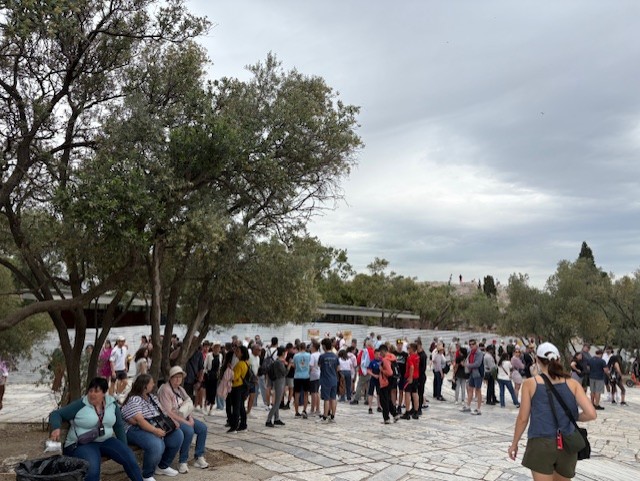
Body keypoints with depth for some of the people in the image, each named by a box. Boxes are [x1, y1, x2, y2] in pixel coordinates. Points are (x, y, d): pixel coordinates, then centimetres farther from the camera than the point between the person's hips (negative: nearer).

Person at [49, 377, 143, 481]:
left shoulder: (112, 404, 3)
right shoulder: (79, 405, -8)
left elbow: (119, 426, 12)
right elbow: (56, 414, -5)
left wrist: (124, 448, 10)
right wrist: (56, 428, -27)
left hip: (105, 441, 4)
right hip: (82, 444, -4)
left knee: (129, 457, -16)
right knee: (92, 468, -35)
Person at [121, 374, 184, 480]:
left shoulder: (152, 397, 12)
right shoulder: (134, 400, -17)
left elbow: (162, 412, 14)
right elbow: (139, 420, -27)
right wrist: (155, 430, -34)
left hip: (156, 426, 9)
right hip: (136, 429, -9)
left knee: (177, 435, -4)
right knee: (156, 445, -35)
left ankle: (163, 466, 12)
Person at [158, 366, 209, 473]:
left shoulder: (180, 389, 11)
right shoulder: (165, 389, -16)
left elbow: (188, 405, 16)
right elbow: (168, 412, -21)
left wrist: (190, 418, -5)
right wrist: (185, 422, -21)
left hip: (183, 417, 8)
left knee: (203, 427, -6)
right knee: (189, 431, -30)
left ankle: (198, 458, 5)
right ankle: (182, 462, -15)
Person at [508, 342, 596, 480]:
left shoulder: (530, 384, -4)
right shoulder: (573, 384, 2)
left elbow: (523, 418, -1)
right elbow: (591, 414, -7)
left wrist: (514, 443, 11)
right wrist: (573, 418, 14)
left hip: (540, 443, -3)